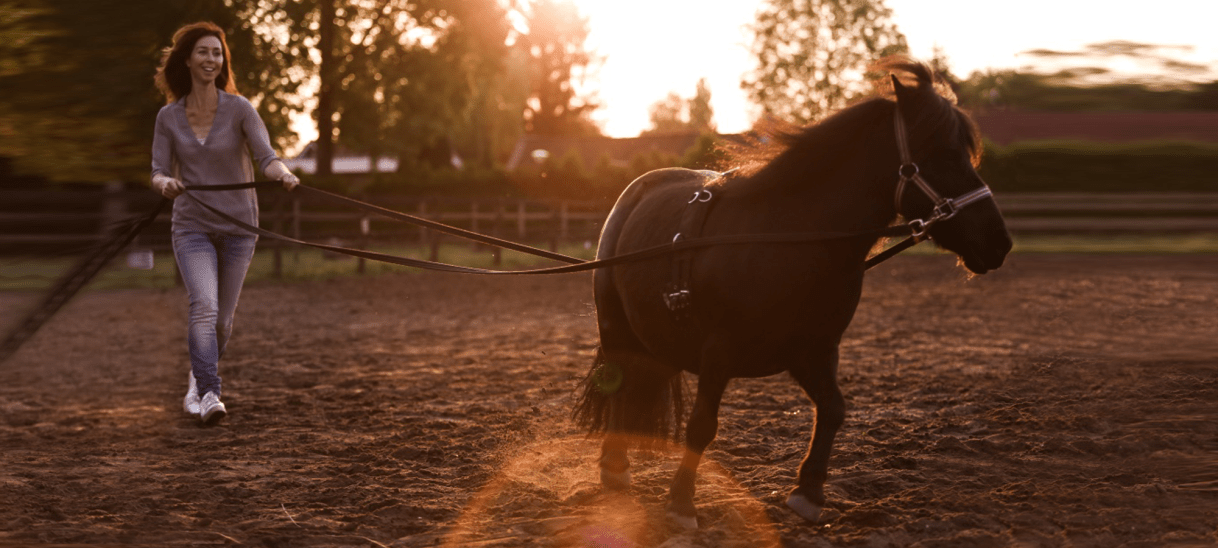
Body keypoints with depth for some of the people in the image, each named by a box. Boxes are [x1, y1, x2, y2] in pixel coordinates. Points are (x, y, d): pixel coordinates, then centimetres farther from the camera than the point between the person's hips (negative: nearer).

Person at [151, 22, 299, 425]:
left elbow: (265, 157, -17)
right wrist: (165, 183, -26)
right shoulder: (169, 116, 0)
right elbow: (158, 171, -1)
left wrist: (283, 174, -40)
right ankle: (209, 395, -27)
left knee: (223, 319, 10)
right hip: (192, 227, 0)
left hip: (237, 225, 0)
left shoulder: (239, 109, -7)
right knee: (204, 305, -24)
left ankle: (197, 381, 38)